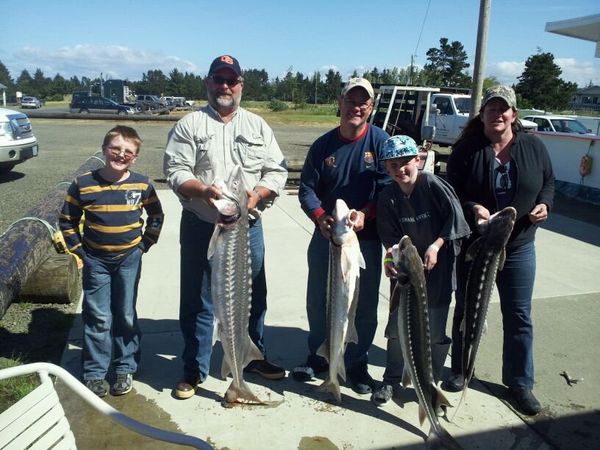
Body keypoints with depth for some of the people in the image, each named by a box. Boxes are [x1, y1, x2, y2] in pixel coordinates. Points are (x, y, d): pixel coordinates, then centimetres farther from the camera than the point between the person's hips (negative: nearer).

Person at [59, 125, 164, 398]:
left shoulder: (141, 184, -6)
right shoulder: (83, 184, -8)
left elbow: (156, 216, 9)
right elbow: (67, 220, 3)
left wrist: (145, 244, 3)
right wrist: (78, 250, -1)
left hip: (129, 258, 1)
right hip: (95, 260, -1)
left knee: (126, 316, 10)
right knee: (98, 318, 5)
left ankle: (125, 369, 25)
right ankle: (94, 373, 20)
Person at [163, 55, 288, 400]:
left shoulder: (258, 126, 10)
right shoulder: (189, 125, 4)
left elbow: (277, 170, 5)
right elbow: (175, 171, -5)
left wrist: (257, 194, -14)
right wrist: (202, 190, -23)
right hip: (201, 227, -2)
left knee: (253, 296, 13)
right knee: (197, 300, 6)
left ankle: (255, 356, 34)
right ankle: (195, 369, 22)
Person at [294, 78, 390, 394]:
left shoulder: (380, 141, -4)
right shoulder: (323, 145, 3)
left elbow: (389, 186, -9)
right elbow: (307, 188, 1)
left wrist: (364, 213, -24)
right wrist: (320, 216, -17)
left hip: (367, 238, -2)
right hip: (325, 236, 2)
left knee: (364, 305, 7)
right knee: (318, 300, 12)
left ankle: (357, 363, 27)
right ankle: (317, 357, 33)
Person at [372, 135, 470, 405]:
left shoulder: (433, 184, -14)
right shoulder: (387, 198, -4)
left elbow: (455, 218, -10)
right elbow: (390, 236, -2)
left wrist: (435, 246, -16)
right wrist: (391, 258, -20)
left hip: (437, 265, -3)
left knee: (435, 331, 7)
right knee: (397, 326, 8)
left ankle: (431, 382, 28)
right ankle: (391, 380, 26)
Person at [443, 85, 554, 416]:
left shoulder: (534, 147, 1)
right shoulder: (467, 149, -6)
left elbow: (548, 182, 12)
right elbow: (451, 191, -5)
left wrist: (544, 203, -9)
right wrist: (472, 208, -23)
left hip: (518, 248, 2)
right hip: (473, 245, -1)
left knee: (519, 317, 9)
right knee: (467, 310, 12)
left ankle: (520, 383, 26)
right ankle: (460, 371, 32)